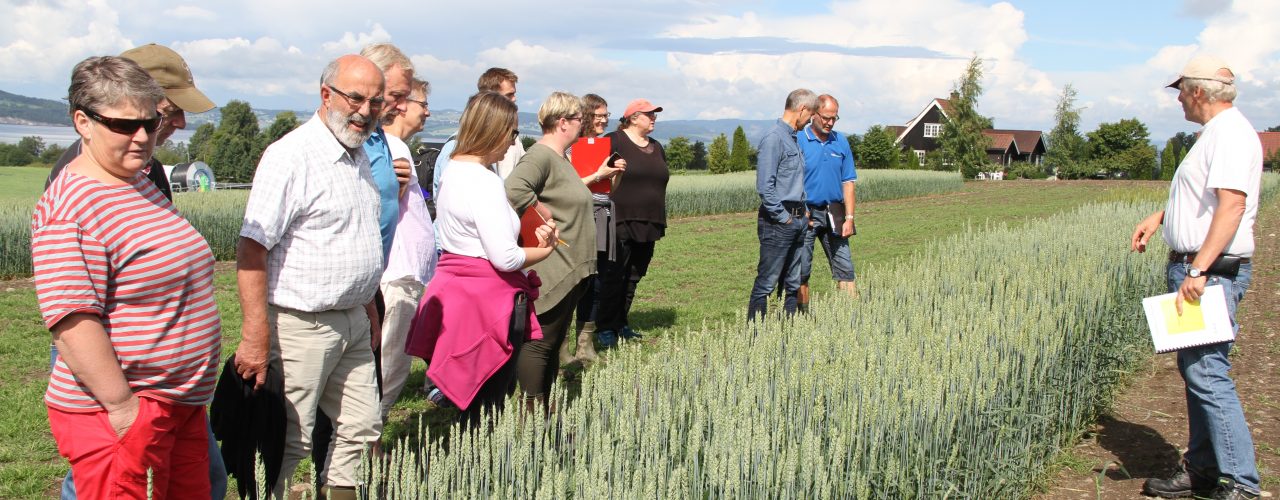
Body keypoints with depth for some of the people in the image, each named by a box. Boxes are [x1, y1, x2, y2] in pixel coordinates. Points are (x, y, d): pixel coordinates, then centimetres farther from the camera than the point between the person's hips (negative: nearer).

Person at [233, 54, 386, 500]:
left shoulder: (358, 155, 12)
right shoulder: (291, 155, -15)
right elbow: (251, 248, -20)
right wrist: (256, 337, -23)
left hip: (352, 322, 8)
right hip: (301, 325, -8)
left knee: (362, 429, 13)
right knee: (289, 443, 0)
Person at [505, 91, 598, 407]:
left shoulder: (560, 158, 17)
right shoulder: (540, 156, -16)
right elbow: (514, 189, -33)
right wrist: (546, 221, -24)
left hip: (570, 271, 11)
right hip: (553, 270, -11)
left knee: (553, 342, 16)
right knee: (540, 343, -5)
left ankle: (546, 412, 26)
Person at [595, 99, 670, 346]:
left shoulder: (656, 147, 17)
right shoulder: (614, 142, -6)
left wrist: (658, 221, 19)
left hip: (648, 225, 7)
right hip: (620, 223, -7)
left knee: (633, 278, 12)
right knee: (613, 277, -4)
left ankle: (622, 323, 23)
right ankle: (605, 328, 4)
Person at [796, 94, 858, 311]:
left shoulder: (841, 142, 8)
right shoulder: (798, 140, -6)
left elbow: (848, 182, 9)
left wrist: (849, 218, 2)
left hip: (833, 213, 4)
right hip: (805, 214, -4)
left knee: (844, 267, 1)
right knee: (801, 271, 3)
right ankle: (803, 314, 12)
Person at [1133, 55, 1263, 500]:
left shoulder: (1232, 133, -14)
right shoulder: (1215, 133, 19)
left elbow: (1232, 204, -25)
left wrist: (1199, 269, -30)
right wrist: (1158, 218, 23)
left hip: (1213, 272, -11)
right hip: (1191, 268, 11)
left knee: (1207, 374, -12)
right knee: (1195, 370, 13)